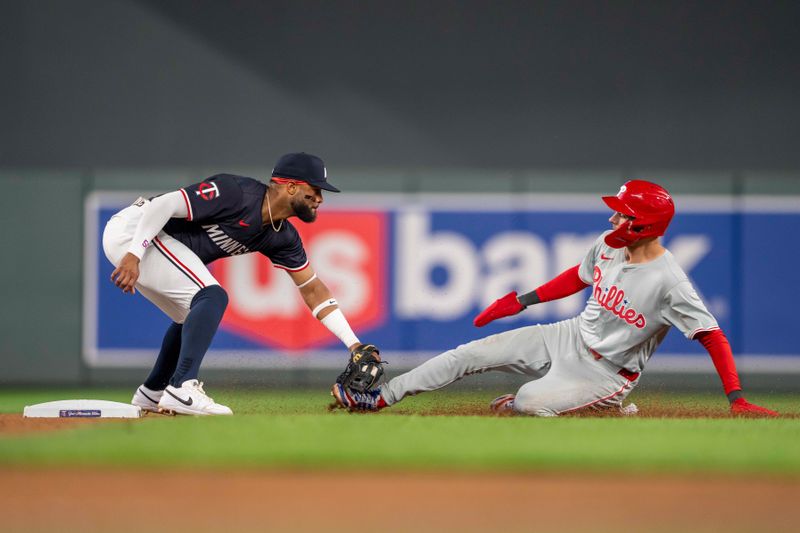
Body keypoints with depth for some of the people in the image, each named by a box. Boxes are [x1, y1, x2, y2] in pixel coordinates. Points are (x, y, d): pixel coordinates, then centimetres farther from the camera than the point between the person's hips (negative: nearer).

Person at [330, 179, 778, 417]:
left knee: (529, 404, -32)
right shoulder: (608, 246, -5)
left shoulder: (669, 281, -27)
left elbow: (713, 335, -26)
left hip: (606, 372, -7)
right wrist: (523, 300, 15)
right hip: (569, 338, 7)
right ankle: (380, 397, 7)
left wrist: (737, 399, -33)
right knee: (472, 354, 0)